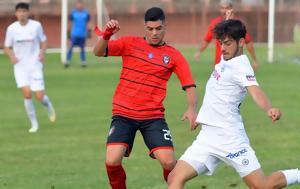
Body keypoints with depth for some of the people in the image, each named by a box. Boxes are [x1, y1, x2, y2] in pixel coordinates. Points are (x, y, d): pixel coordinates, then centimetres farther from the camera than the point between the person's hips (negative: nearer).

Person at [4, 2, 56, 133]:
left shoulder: (36, 25, -4)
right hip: (20, 66, 0)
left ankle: (48, 105, 33)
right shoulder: (11, 28, -2)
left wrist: (42, 52, -12)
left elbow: (43, 41, 9)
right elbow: (7, 48, 6)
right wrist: (11, 56, -15)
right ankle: (34, 123, -1)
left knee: (39, 96, -5)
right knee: (27, 93, -16)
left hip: (35, 65, 0)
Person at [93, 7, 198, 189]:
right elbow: (99, 52, -4)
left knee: (168, 162, -15)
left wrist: (192, 108, -20)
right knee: (112, 161, -16)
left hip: (154, 117, 0)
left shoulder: (174, 55, 3)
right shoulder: (130, 43, 3)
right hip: (123, 114, 0)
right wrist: (106, 35, -24)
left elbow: (189, 86, -1)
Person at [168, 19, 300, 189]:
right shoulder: (226, 60, 10)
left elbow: (255, 91, -34)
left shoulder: (241, 66, -15)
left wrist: (269, 109, -50)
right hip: (207, 136, 8)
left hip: (229, 137, -8)